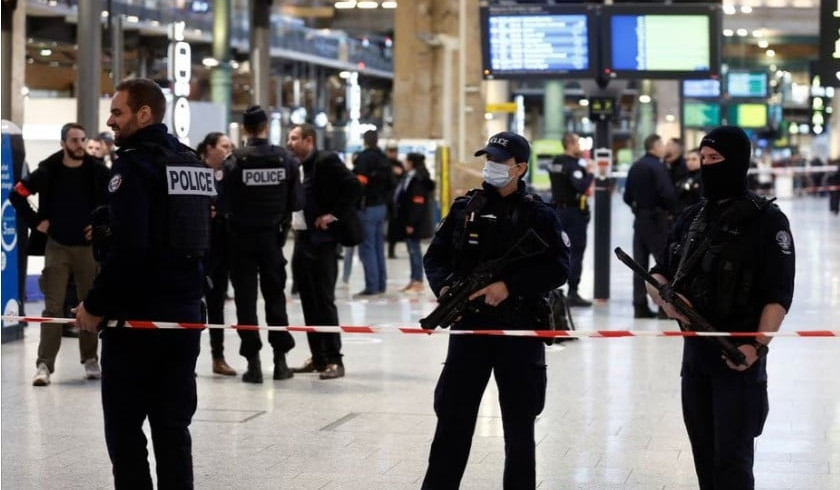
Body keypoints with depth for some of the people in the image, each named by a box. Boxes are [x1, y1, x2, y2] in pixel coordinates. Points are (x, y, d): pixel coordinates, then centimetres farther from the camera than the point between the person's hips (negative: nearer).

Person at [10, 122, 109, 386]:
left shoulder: (98, 172, -5)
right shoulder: (48, 172, -5)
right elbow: (17, 194, 2)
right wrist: (35, 221, -2)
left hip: (88, 246, 1)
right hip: (57, 246, -1)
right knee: (53, 307, -4)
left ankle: (90, 359, 18)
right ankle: (44, 364, -5)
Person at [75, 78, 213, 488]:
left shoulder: (134, 165, -14)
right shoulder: (192, 163, 12)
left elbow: (128, 250, -22)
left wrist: (95, 306, -12)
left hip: (138, 316, -7)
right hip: (186, 311, 7)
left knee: (124, 423, 1)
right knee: (173, 423, 10)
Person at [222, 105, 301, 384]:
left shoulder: (235, 161, -13)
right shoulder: (285, 159, -5)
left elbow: (225, 203, -13)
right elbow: (295, 202, -4)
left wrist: (237, 215, 8)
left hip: (242, 237, -2)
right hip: (272, 236, 2)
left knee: (245, 298, 5)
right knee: (275, 295, 15)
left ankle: (253, 361, 3)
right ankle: (280, 359, 16)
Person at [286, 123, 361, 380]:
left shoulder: (326, 161, -9)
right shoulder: (296, 166, 14)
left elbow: (354, 187, -17)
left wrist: (335, 214, -15)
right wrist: (290, 219, 7)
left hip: (321, 241, -8)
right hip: (301, 240, 8)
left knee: (324, 301, -7)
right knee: (308, 302, 10)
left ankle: (334, 360, -3)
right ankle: (318, 357, 16)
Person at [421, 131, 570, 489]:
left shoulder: (539, 215, -3)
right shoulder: (464, 209, 6)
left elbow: (558, 268, -10)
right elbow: (435, 256, 8)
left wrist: (510, 286, -20)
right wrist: (443, 286, -12)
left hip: (520, 332, -2)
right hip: (468, 328, 2)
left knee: (519, 425, 9)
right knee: (452, 418, 5)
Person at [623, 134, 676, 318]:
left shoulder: (635, 167, 10)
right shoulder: (657, 167, -13)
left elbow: (627, 196, 12)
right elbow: (667, 193, -22)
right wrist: (670, 210, -6)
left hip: (639, 218, 7)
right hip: (656, 219, -7)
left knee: (640, 263, 7)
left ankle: (640, 306, 8)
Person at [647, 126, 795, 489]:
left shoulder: (767, 220, -9)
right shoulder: (692, 217, 11)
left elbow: (779, 293, -14)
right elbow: (659, 273, 16)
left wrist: (757, 345, -26)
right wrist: (664, 297, -7)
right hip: (694, 350, 7)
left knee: (731, 459, -5)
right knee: (704, 454, 15)